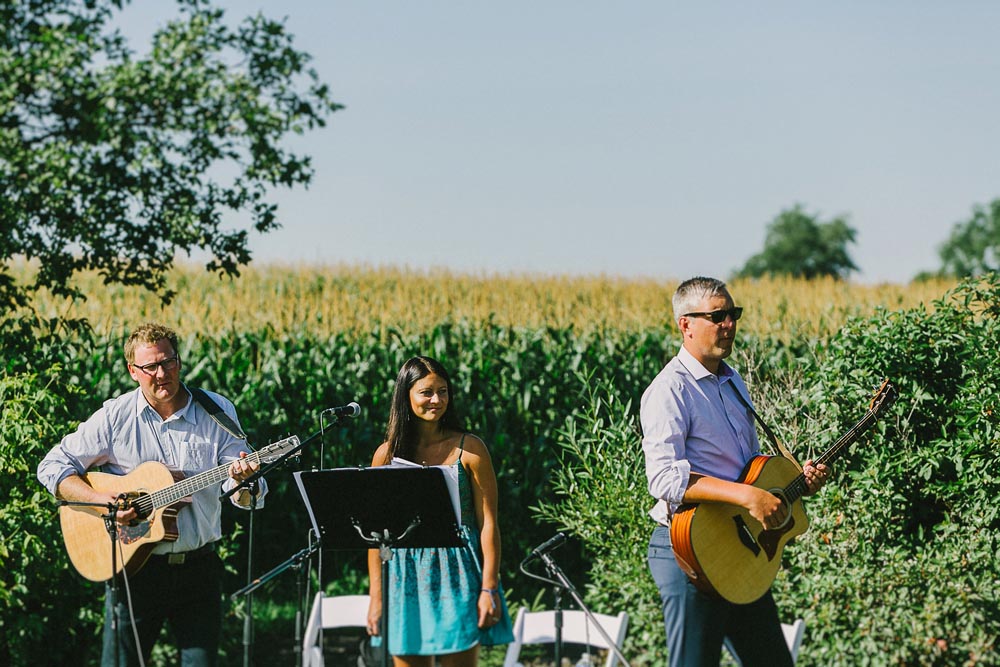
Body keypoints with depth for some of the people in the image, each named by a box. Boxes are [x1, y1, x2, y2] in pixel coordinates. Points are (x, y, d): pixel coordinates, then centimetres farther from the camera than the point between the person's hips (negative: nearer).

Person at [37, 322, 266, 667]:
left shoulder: (218, 412, 1)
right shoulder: (115, 416, -2)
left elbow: (244, 496, -1)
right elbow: (52, 468, 0)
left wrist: (243, 481, -26)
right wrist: (102, 499, -15)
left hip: (198, 566, 1)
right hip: (134, 569, -1)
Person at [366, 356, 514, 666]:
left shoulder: (469, 449, -2)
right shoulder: (387, 454, 5)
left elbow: (488, 523, -2)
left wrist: (489, 589, -8)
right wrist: (376, 596, 3)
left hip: (458, 575, -2)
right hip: (406, 577, 3)